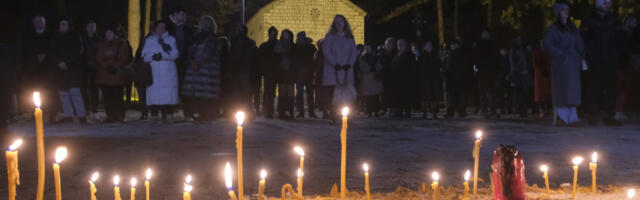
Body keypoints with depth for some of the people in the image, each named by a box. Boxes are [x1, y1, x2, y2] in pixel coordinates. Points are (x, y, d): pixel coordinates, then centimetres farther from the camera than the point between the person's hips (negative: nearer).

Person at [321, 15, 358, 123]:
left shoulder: (350, 38, 14)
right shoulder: (330, 36, 7)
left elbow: (354, 52, 9)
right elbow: (326, 51, -2)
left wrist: (349, 64, -7)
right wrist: (335, 64, -12)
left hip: (346, 70, 2)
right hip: (333, 69, -2)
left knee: (349, 95, -7)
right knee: (335, 95, -9)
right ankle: (335, 116, -7)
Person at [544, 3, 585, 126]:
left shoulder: (572, 28, 18)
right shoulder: (554, 28, 3)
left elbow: (580, 45, 22)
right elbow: (548, 44, -6)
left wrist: (578, 57, 8)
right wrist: (559, 54, -12)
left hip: (573, 62, 5)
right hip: (560, 63, -5)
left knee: (573, 90, 1)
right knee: (561, 89, -9)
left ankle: (572, 118, 2)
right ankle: (562, 118, -10)